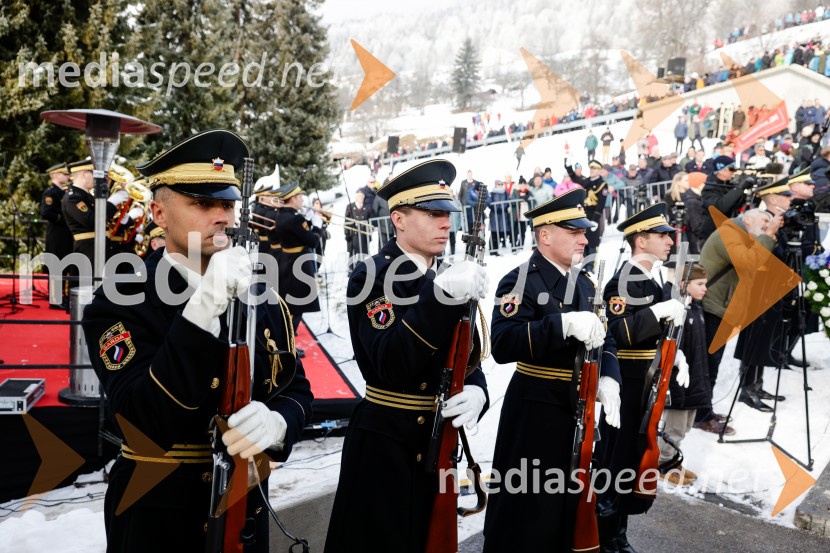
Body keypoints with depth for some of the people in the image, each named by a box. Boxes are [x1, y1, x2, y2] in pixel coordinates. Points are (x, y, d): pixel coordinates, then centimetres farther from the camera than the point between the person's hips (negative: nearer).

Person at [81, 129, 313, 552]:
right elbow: (142, 420, -26)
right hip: (158, 517, -4)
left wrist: (277, 423, -23)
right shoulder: (118, 300, -14)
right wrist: (203, 309, -35)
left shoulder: (257, 295, 1)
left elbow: (296, 389, 0)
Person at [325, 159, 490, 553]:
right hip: (384, 443, -6)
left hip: (438, 440, 7)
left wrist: (476, 391, -14)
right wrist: (441, 296, -36)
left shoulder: (450, 277, 7)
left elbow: (468, 358, 9)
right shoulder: (371, 276, -14)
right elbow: (392, 365, -27)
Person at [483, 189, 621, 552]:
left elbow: (603, 337, 10)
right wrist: (565, 324, -38)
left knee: (571, 502, 21)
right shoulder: (520, 282, -16)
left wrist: (608, 378, -9)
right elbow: (503, 345, -30)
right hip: (535, 410, -7)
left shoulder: (585, 283, 9)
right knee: (528, 512, 4)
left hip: (578, 407, 7)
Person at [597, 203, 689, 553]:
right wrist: (659, 311, -28)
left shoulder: (651, 282, 13)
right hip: (626, 390, -9)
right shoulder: (623, 281, -15)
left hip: (647, 389, 10)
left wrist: (678, 358, 7)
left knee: (637, 459, 17)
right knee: (615, 462, 1)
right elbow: (618, 332, -29)